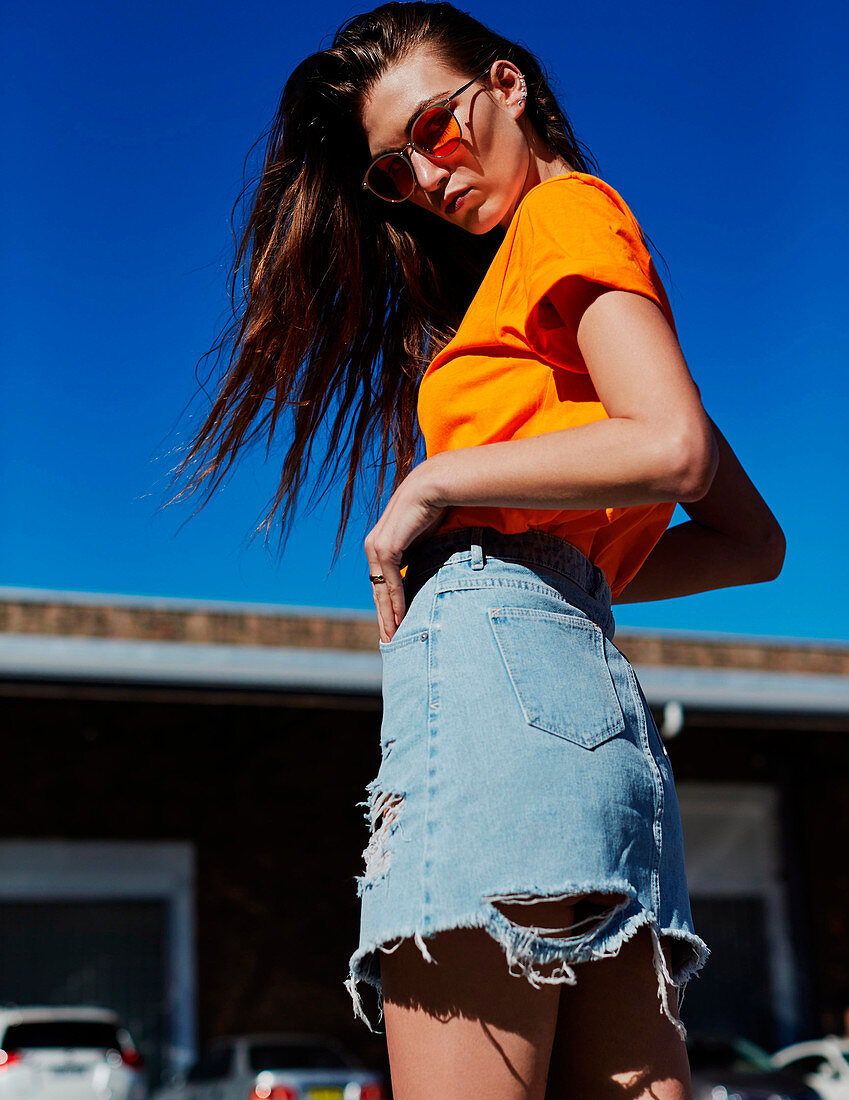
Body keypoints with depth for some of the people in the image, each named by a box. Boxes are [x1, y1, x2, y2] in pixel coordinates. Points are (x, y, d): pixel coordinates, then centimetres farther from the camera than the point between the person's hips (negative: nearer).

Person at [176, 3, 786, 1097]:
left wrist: (432, 486, -3)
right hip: (592, 683, 10)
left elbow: (673, 452, -13)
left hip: (493, 656, -9)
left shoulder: (569, 207, 7)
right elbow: (752, 541, 27)